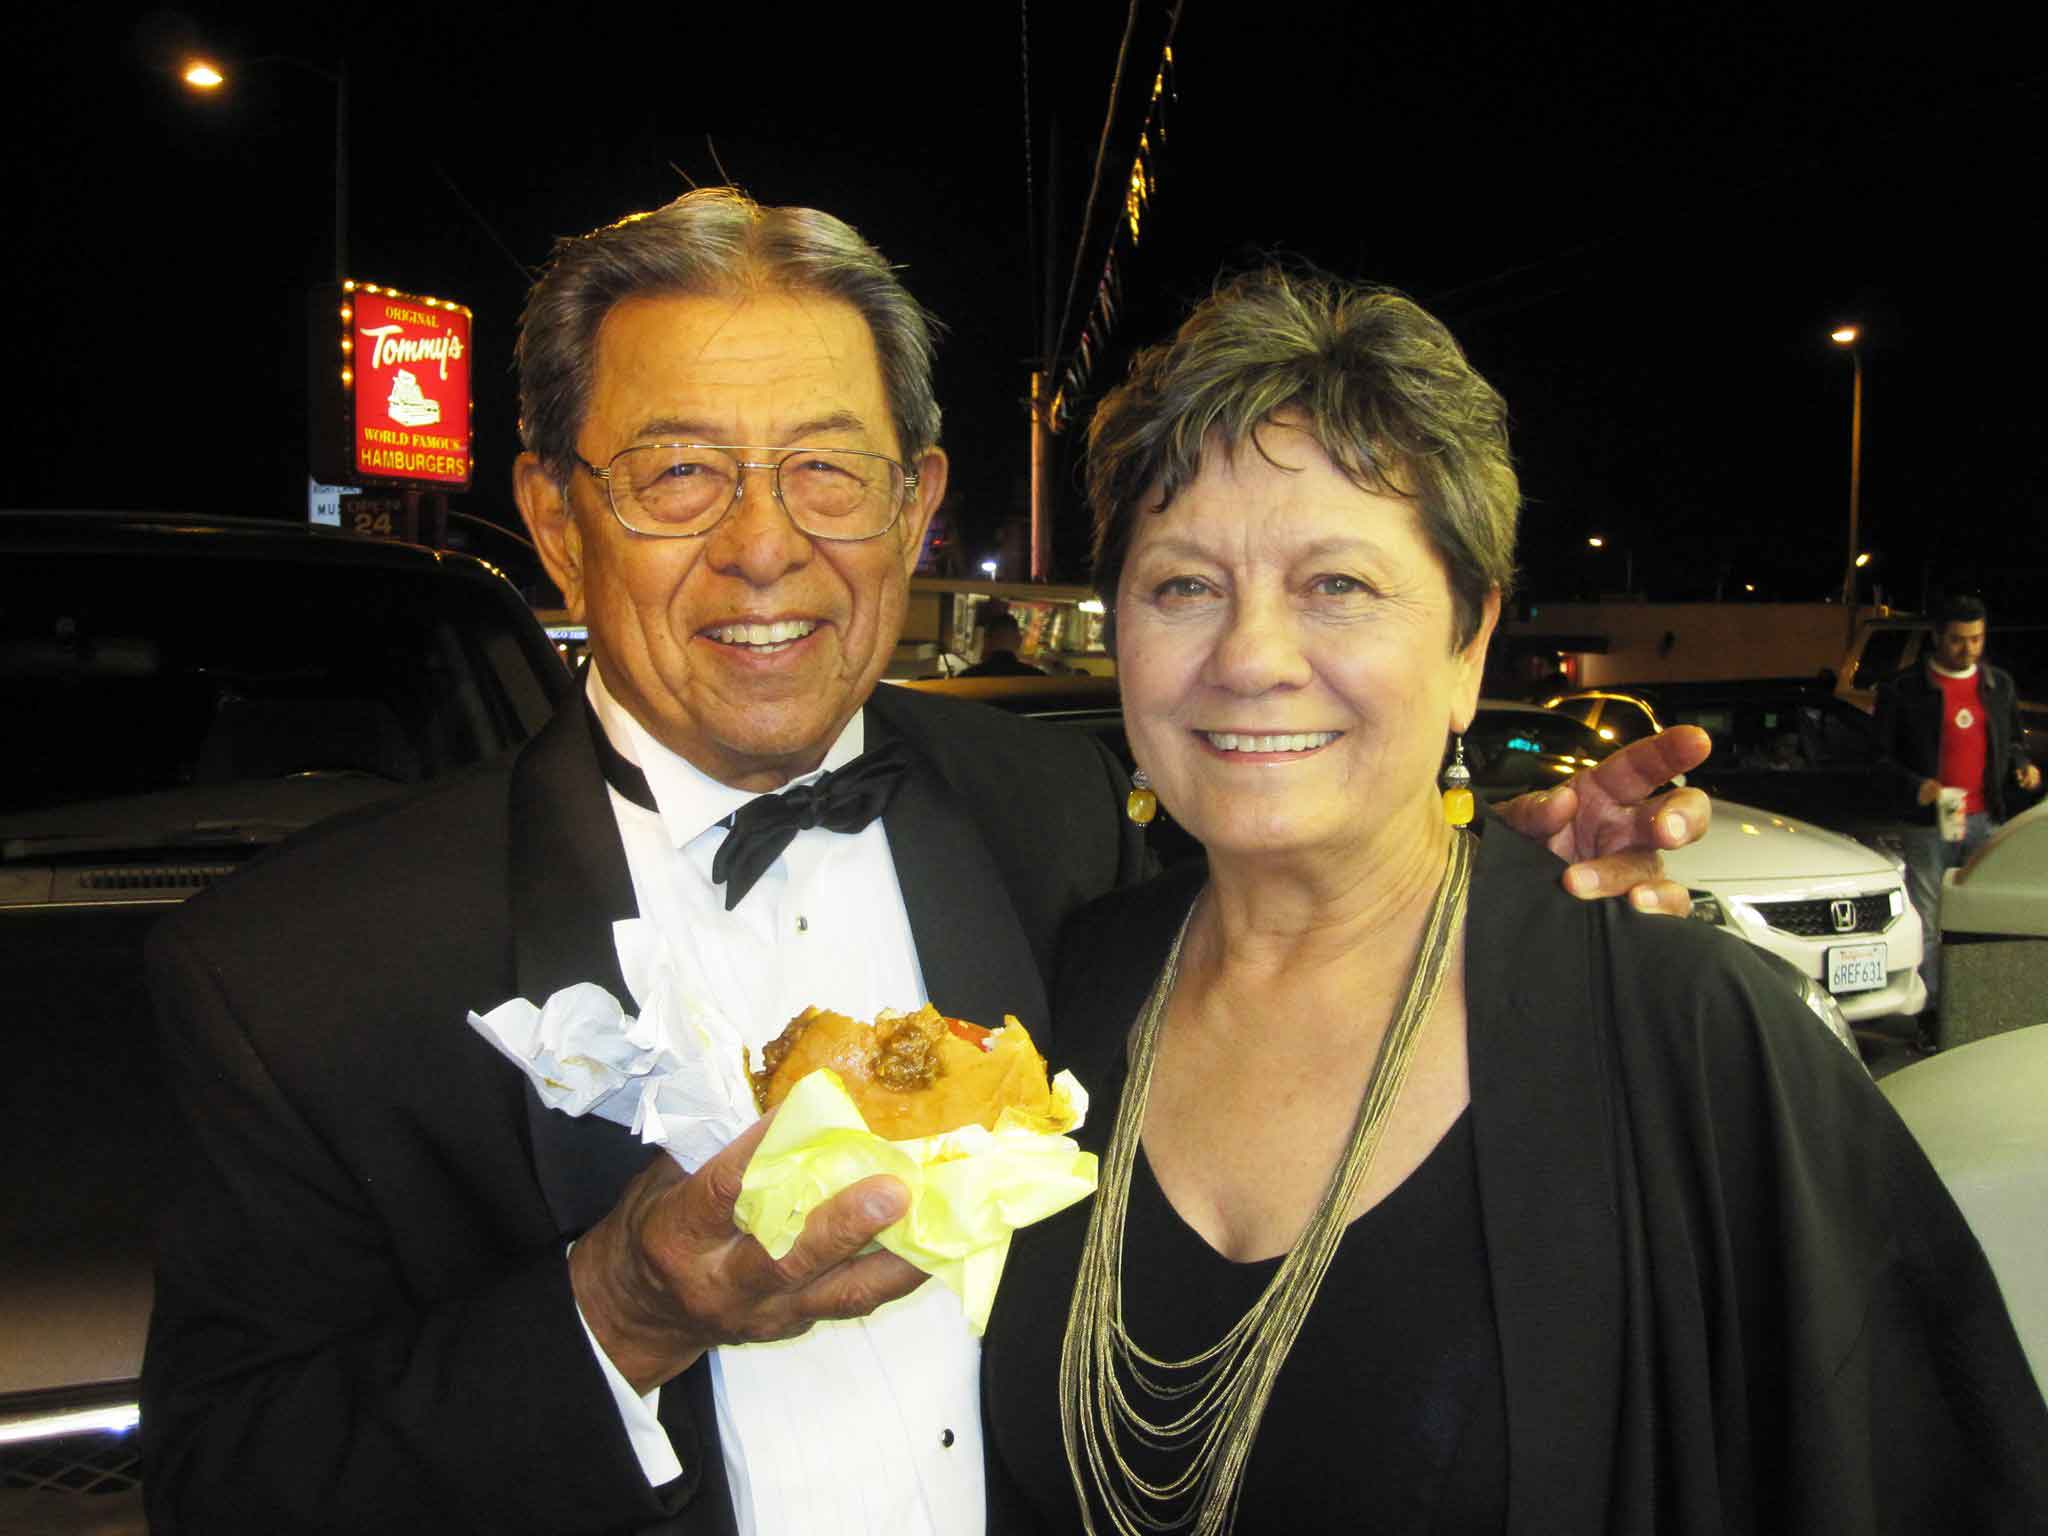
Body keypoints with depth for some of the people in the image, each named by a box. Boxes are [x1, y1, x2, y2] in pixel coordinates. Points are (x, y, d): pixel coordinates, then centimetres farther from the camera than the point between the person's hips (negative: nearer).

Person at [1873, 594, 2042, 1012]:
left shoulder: (2000, 684, 13)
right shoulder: (1904, 690, -3)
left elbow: (2012, 740, 24)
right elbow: (1882, 757, -2)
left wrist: (2022, 766, 2)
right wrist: (1915, 786, -18)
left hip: (1985, 820, 4)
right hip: (1928, 824, -4)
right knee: (1927, 925, 0)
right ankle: (1929, 1012, 6)